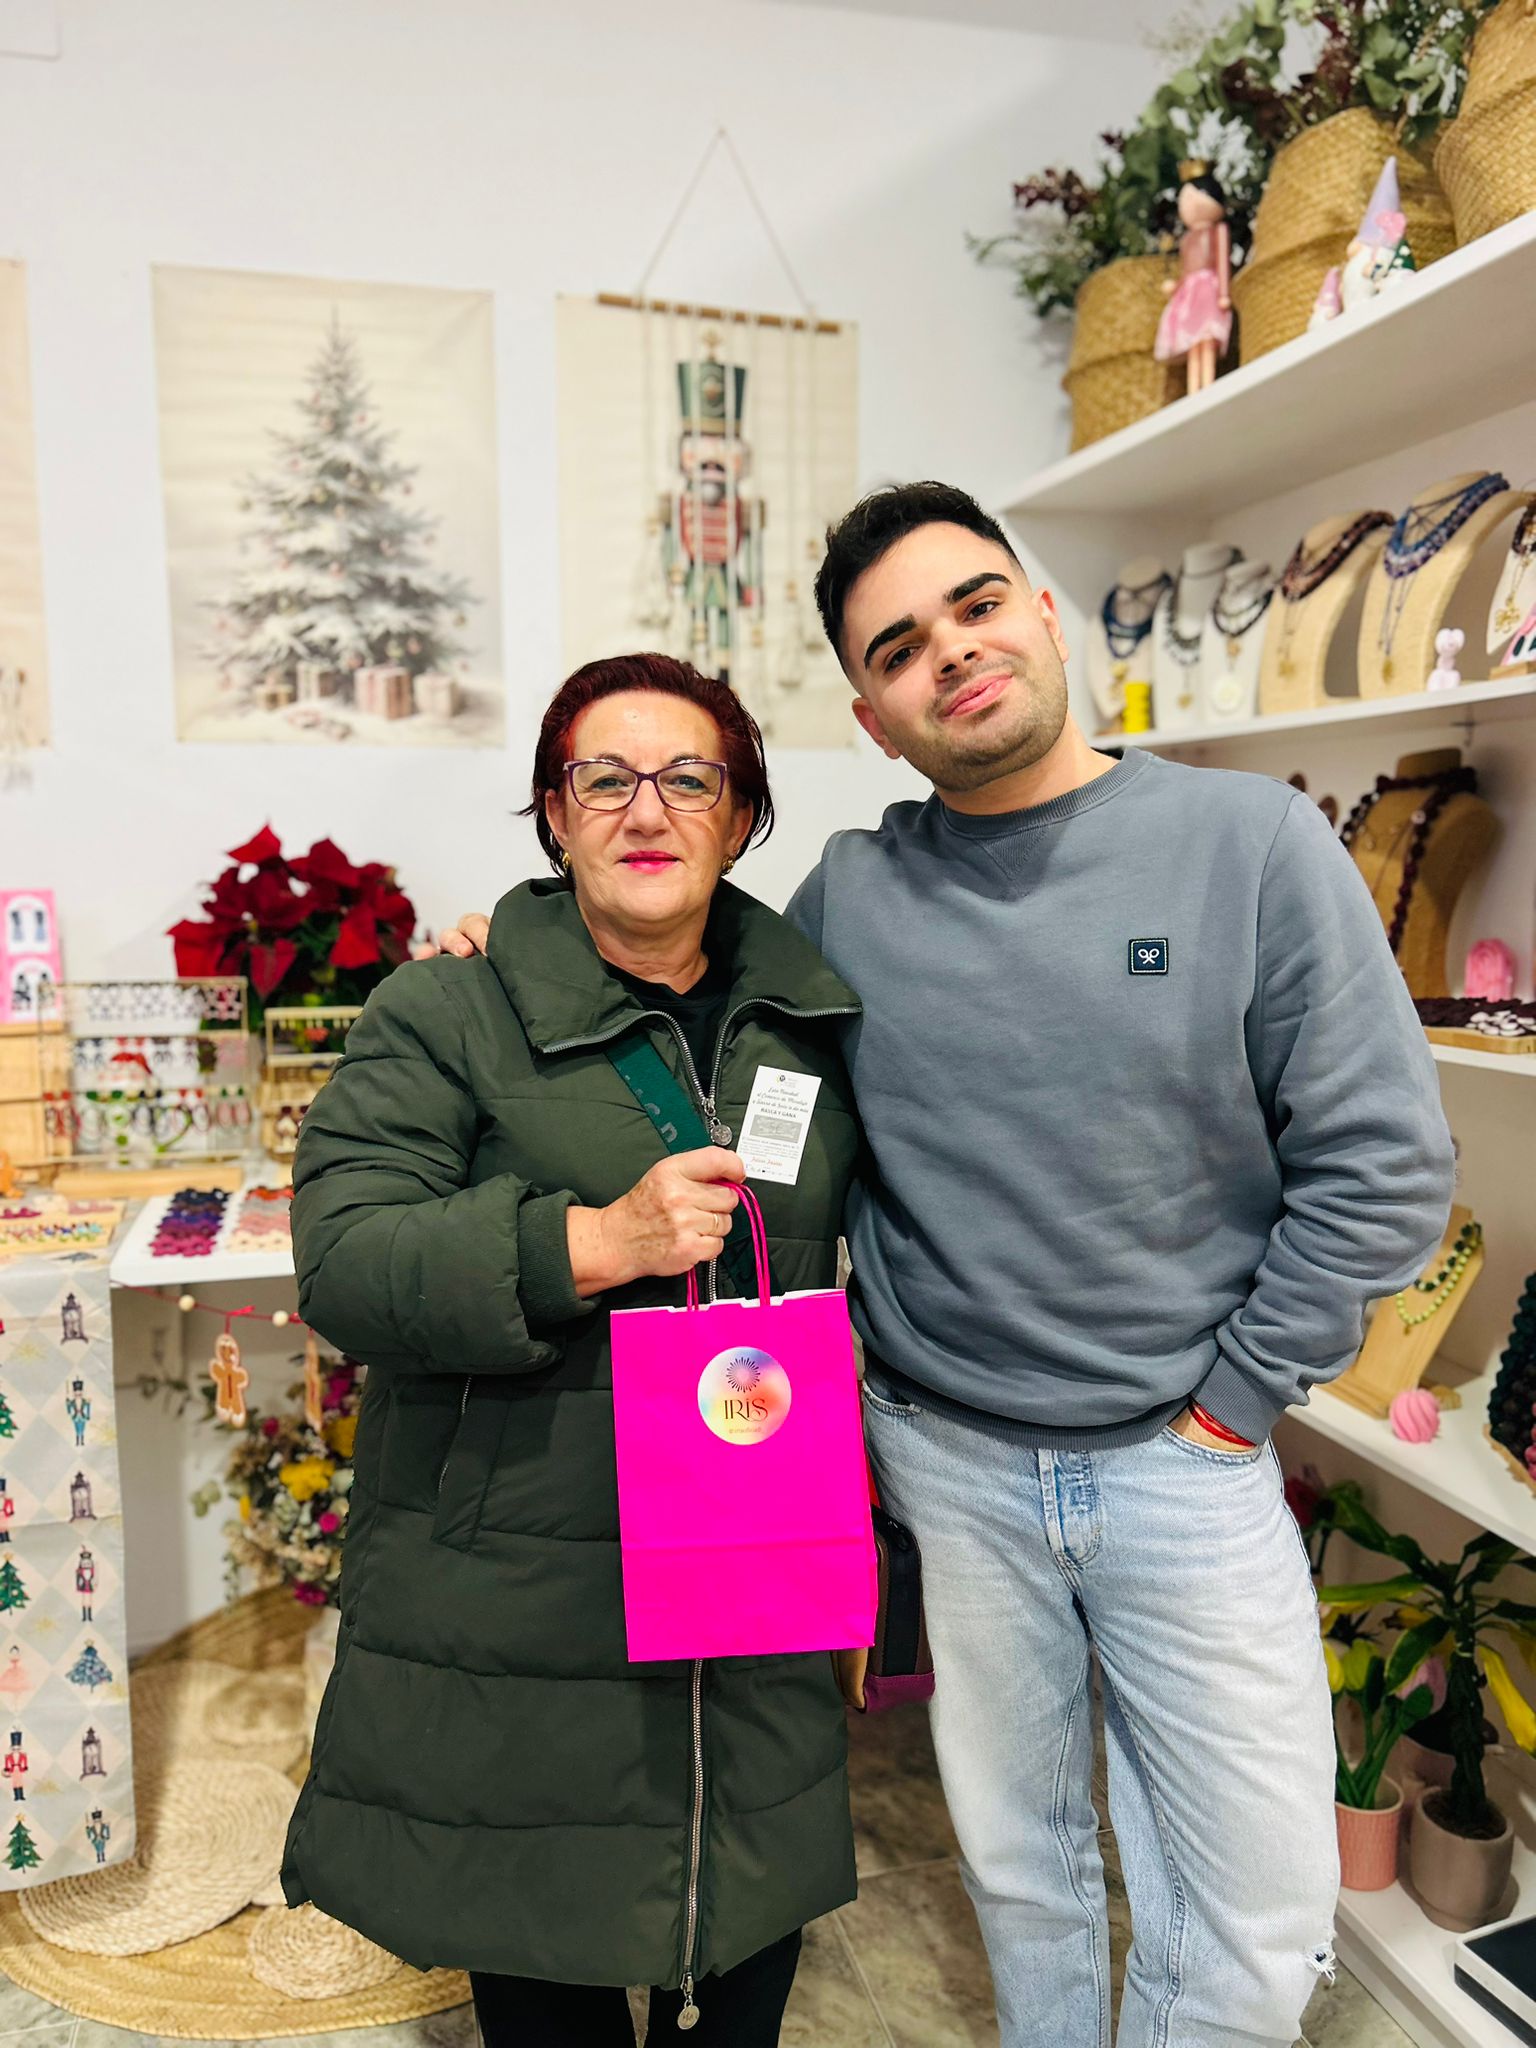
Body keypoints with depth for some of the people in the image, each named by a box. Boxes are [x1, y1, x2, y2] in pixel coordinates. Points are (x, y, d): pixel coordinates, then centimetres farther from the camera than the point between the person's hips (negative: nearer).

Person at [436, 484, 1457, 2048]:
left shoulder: (1252, 842, -9)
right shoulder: (845, 895, -3)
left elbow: (1380, 1164, -7)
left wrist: (1232, 1405, -5)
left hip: (1184, 1458, -1)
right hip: (946, 1456, 2)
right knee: (1018, 1863, 20)